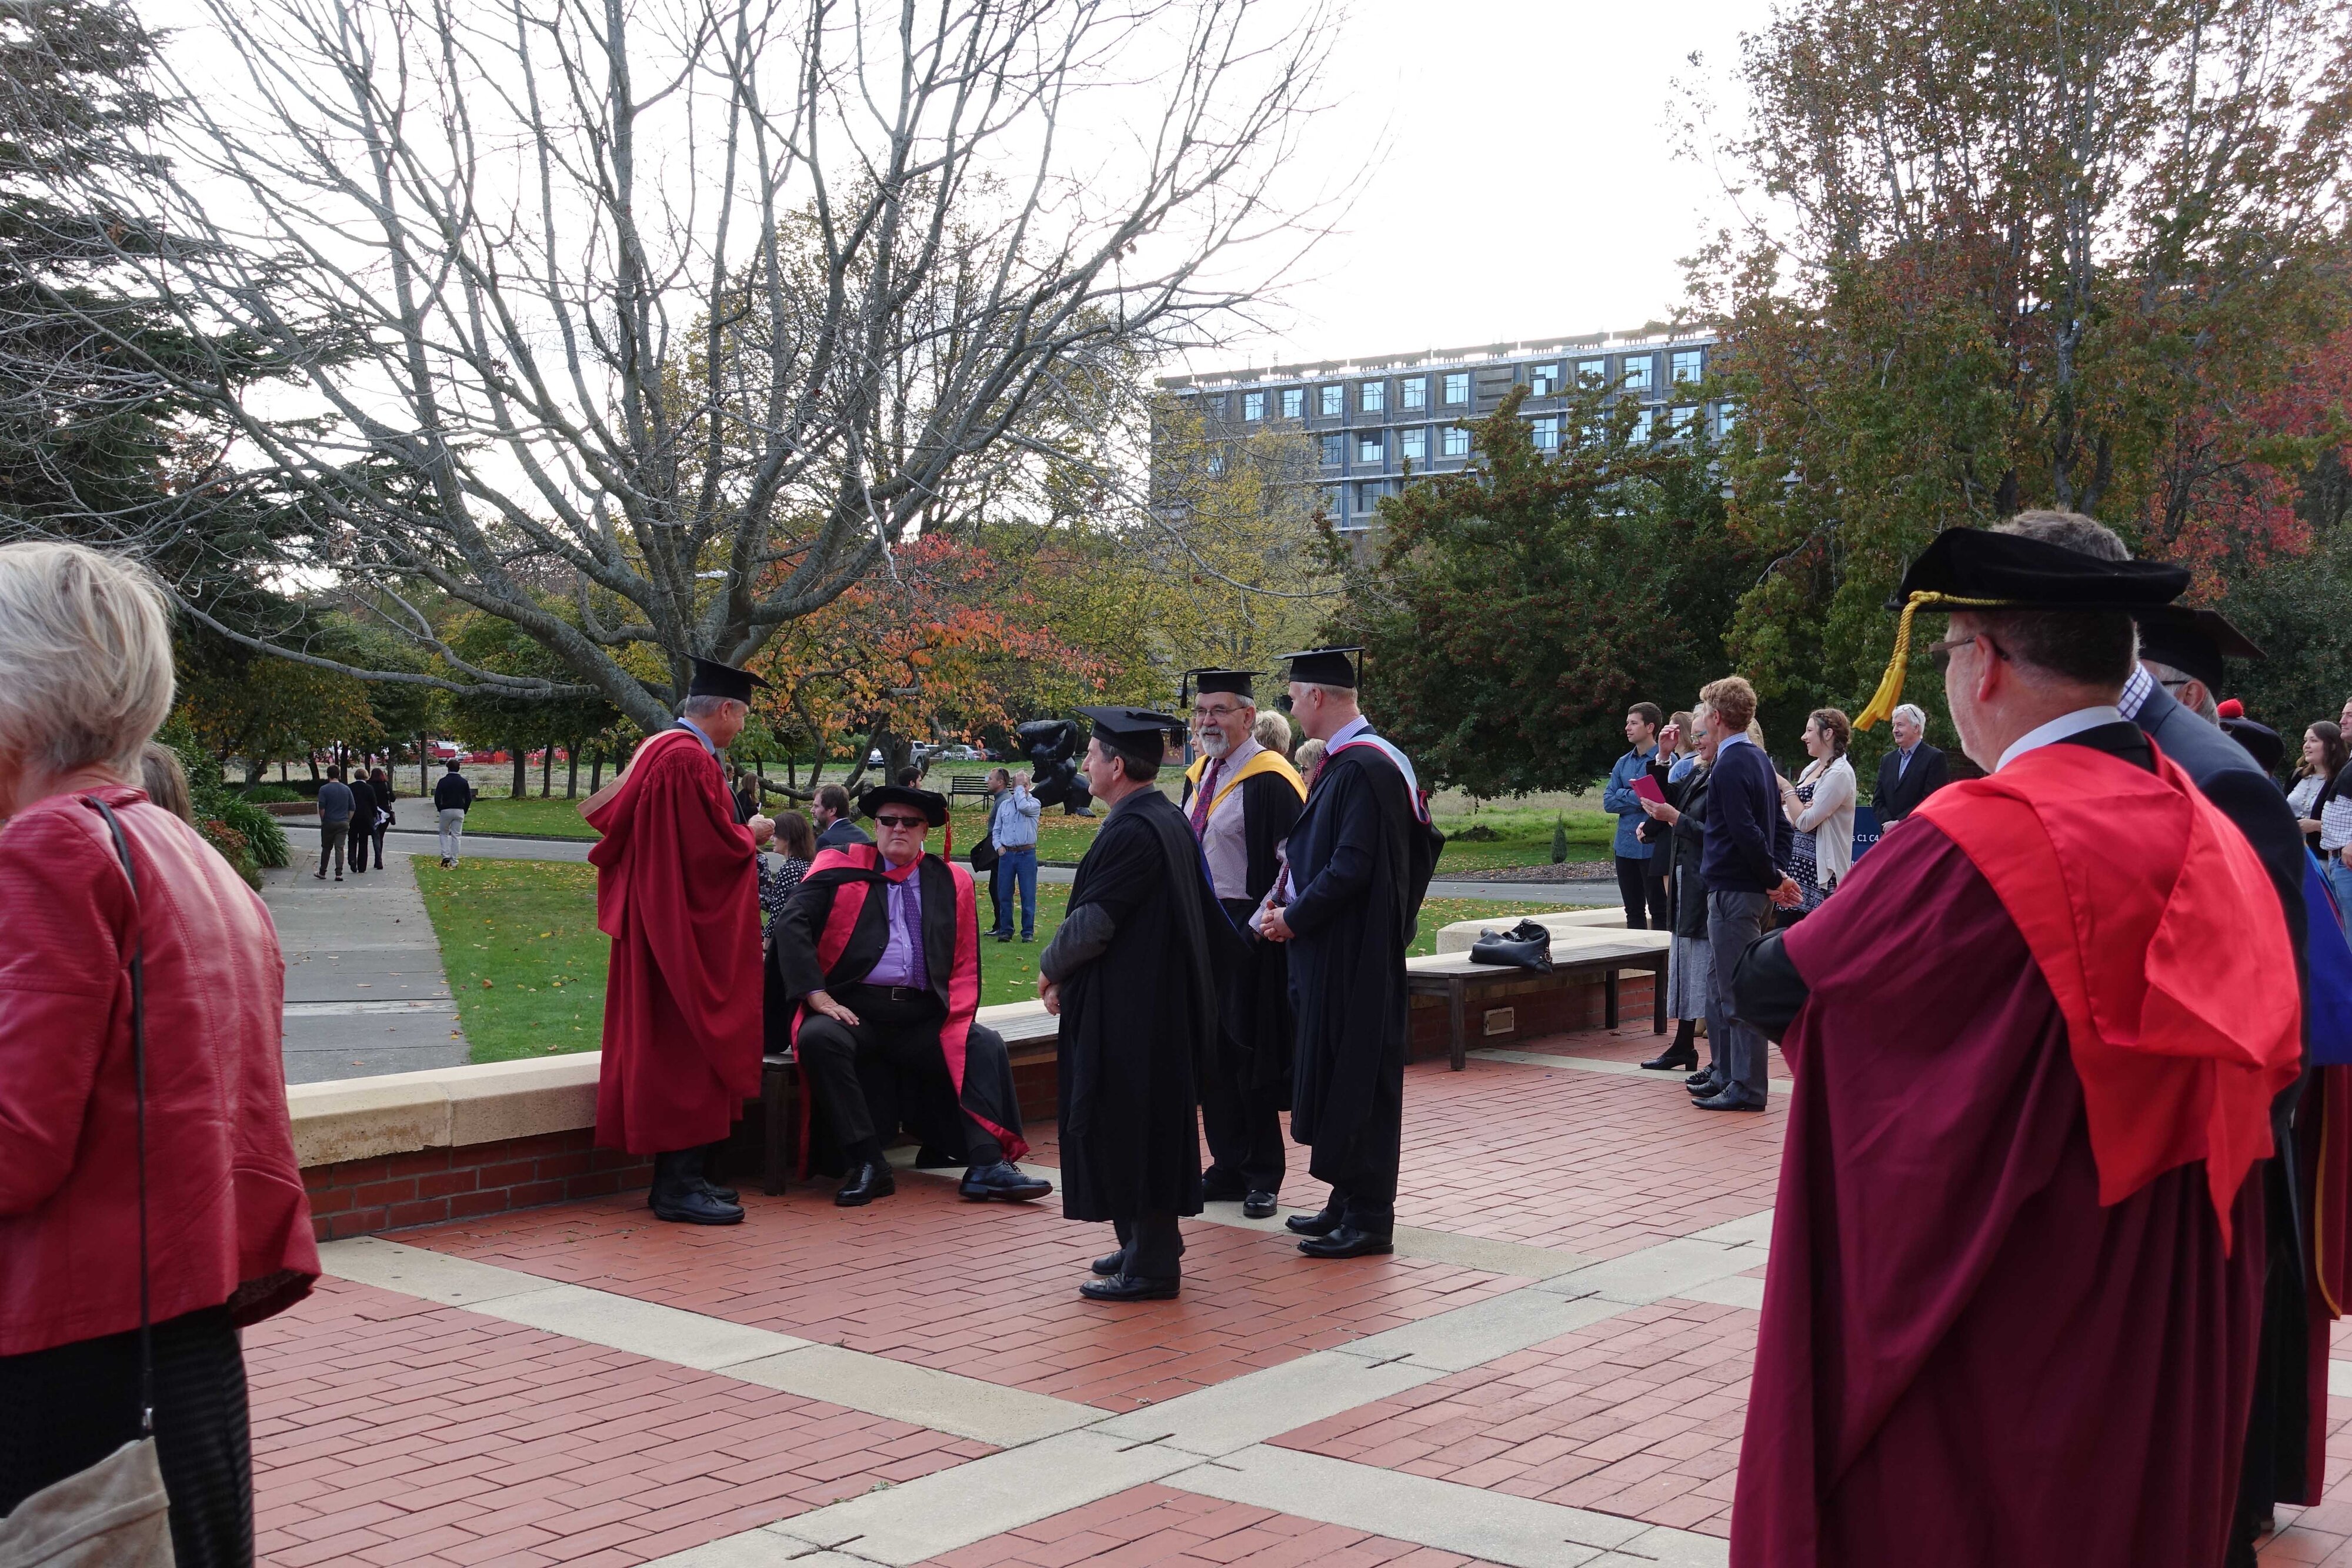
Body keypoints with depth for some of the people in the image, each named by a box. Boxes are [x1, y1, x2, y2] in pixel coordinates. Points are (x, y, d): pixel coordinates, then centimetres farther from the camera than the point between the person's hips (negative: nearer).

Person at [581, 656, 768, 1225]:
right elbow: (714, 845, -23)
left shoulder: (658, 748, 12)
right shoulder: (691, 761, -20)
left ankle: (679, 1178, 18)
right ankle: (678, 1187, -3)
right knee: (687, 1050, -7)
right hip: (688, 928, -11)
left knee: (671, 1049, 12)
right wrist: (750, 837, -2)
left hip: (659, 921, 11)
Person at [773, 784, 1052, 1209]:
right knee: (819, 1037, -33)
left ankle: (986, 1166, -26)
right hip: (854, 1010, -2)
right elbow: (792, 926, -3)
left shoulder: (952, 882, 15)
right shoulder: (840, 868, 7)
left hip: (923, 1016, 3)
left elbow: (965, 965, 16)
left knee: (986, 1045, -19)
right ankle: (867, 1164, -26)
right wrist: (818, 997, -13)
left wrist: (955, 1021, -2)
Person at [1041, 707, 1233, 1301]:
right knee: (1150, 1125, 18)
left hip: (1129, 1010, -10)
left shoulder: (1130, 832, -21)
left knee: (1130, 1129, -3)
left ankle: (1149, 1265, 2)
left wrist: (1051, 968, -1)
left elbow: (1094, 921, -21)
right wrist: (1068, 972, 13)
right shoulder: (1170, 819, 11)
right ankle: (1150, 1245, 28)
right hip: (1163, 1001, 10)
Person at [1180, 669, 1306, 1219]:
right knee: (1211, 1054, 12)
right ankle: (1230, 1168, 22)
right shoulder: (1198, 776, 12)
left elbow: (1293, 863, -16)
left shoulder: (1270, 780, -14)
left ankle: (1263, 1176, 12)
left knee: (1249, 1057, -1)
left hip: (1248, 935, -8)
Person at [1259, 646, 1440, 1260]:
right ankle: (1349, 1203, 25)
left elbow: (1352, 867, -23)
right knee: (1332, 1073, 16)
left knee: (1358, 1082, -4)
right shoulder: (1342, 763, 13)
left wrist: (1293, 917, -13)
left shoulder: (1364, 768, -19)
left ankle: (1368, 1220, 4)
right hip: (1330, 951, 10)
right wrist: (1285, 903, 5)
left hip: (1354, 958, -10)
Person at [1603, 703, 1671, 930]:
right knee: (1633, 911, 12)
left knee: (1658, 911, -1)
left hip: (1653, 847, -7)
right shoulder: (1623, 763, 13)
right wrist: (1638, 797, -7)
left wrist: (1625, 796, -8)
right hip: (1626, 845, 7)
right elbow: (1608, 802, 7)